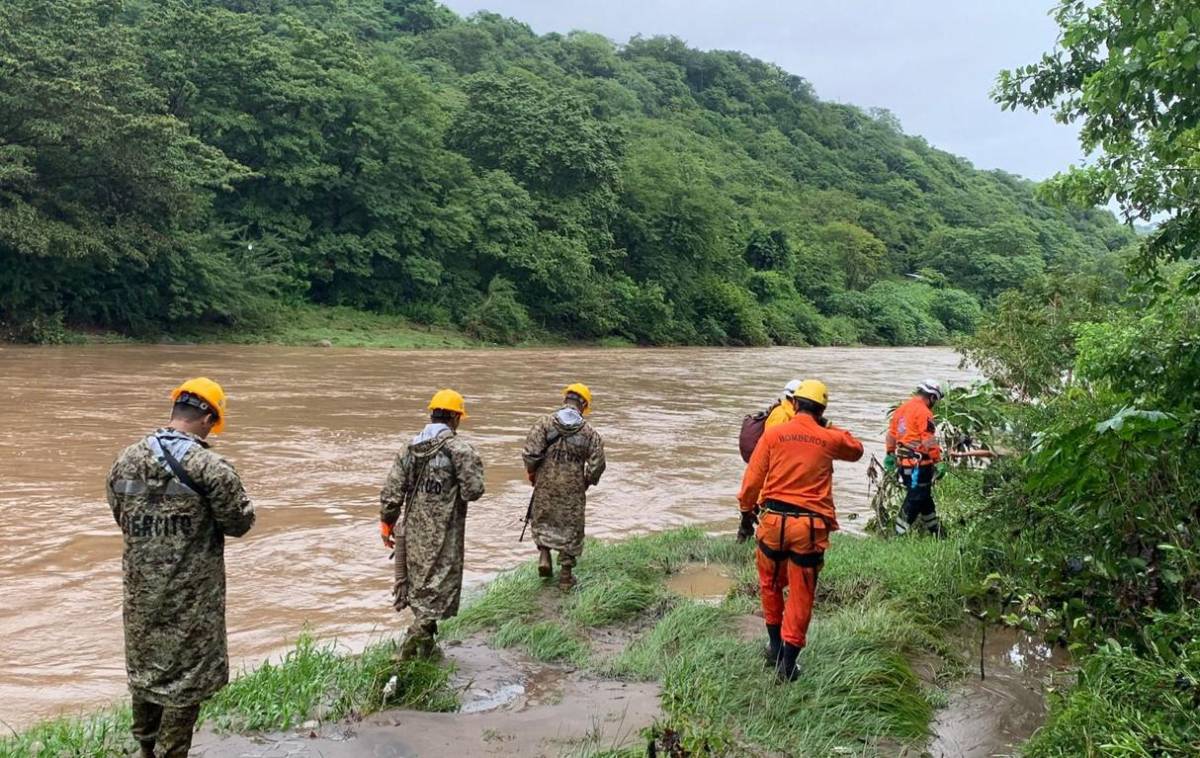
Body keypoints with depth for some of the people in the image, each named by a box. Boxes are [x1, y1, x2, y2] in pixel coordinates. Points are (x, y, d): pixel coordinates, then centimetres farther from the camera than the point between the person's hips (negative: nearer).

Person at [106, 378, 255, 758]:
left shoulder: (126, 460, -2)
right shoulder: (210, 466, -19)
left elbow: (121, 516, 10)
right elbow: (240, 522, -10)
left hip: (141, 590, 6)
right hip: (191, 596, -6)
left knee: (145, 668, 21)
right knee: (186, 676, 8)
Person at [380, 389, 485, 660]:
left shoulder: (411, 448, 5)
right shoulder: (459, 448, -13)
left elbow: (391, 492, 5)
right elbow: (473, 490, -16)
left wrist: (387, 524, 15)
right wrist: (475, 465, 3)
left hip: (413, 531, 7)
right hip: (443, 535, -6)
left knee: (418, 582, 20)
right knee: (438, 586, 3)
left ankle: (425, 642, 31)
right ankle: (416, 637, -5)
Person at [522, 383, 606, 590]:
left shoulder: (544, 423, -7)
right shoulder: (590, 432, -4)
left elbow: (531, 453, -15)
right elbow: (597, 464, -6)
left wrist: (531, 473, 4)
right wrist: (587, 482, 13)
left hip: (545, 485, 0)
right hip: (573, 489, 0)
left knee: (542, 520, 24)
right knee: (570, 528, 14)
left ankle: (544, 556, 8)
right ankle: (566, 575, 19)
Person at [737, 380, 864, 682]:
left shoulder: (773, 434, -3)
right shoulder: (830, 439, 0)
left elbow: (753, 476, 1)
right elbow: (856, 450, 22)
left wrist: (746, 506, 17)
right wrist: (829, 429, 21)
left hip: (774, 520, 0)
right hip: (810, 526, 0)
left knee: (770, 585, 21)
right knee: (801, 597, 8)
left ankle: (775, 645, 32)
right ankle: (788, 663, 10)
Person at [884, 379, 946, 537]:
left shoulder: (901, 408, 14)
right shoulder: (924, 412, -13)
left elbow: (891, 435, 19)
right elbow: (929, 441, -18)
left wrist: (890, 455, 26)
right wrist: (938, 462, -13)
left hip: (904, 462, 9)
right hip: (919, 463, -9)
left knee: (925, 496, 19)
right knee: (915, 499, -2)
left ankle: (936, 531, 30)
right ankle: (900, 533, -1)